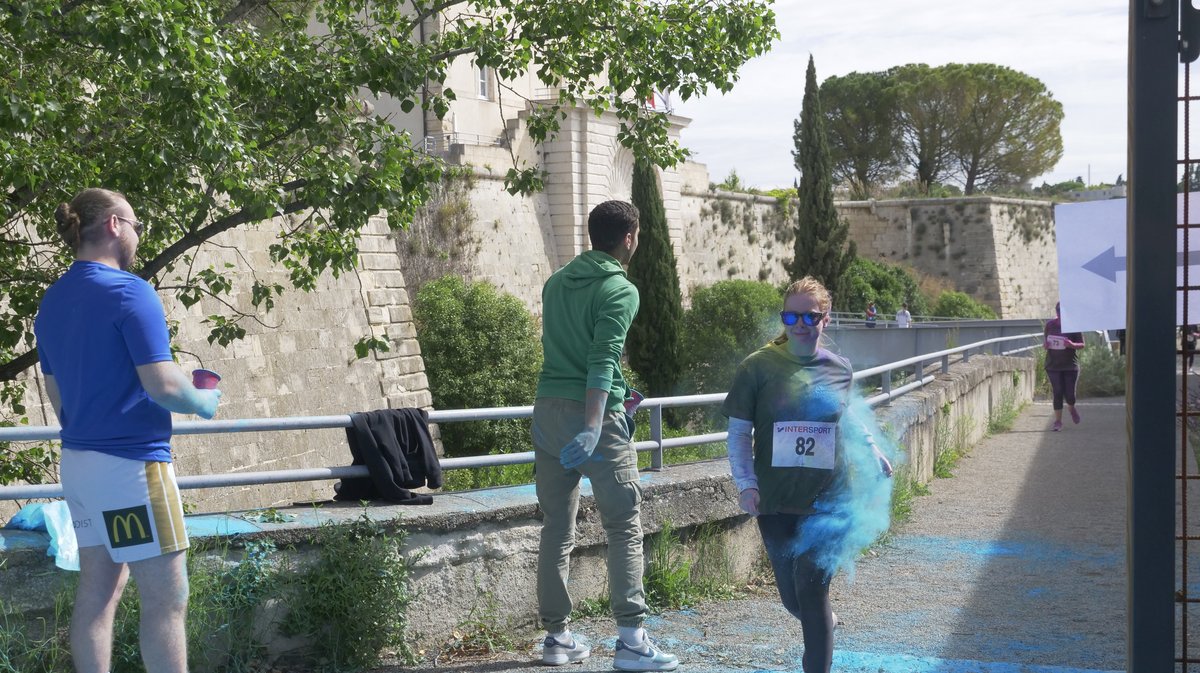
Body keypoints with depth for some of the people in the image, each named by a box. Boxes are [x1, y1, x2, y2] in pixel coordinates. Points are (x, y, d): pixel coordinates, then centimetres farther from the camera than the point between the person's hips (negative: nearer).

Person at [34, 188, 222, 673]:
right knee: (166, 598, -4)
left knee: (98, 590, 12)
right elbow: (163, 385, -19)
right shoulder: (128, 291, -14)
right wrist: (206, 402, -1)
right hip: (130, 462, -9)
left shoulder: (51, 301, 11)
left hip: (78, 462, 9)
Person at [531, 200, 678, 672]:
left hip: (548, 408, 7)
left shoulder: (556, 282, 14)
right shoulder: (620, 291, -7)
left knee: (556, 530, 11)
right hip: (596, 414, -7)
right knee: (624, 527, -1)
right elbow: (603, 358, -20)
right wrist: (593, 427, -28)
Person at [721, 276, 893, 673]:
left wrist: (875, 455, 23)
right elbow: (739, 432, -2)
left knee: (811, 586, -12)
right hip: (776, 500, 0)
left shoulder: (839, 371, 4)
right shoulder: (758, 368, -3)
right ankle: (823, 625, 42)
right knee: (792, 596, 8)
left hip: (827, 498, 0)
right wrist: (746, 483, -12)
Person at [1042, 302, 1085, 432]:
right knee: (1058, 393, -2)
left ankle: (1071, 408, 36)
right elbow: (1045, 338, 15)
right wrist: (1045, 344, -8)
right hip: (1053, 365, 1)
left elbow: (1082, 344, -2)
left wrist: (1072, 345, -23)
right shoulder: (1050, 324, 1)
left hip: (1070, 365, -1)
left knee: (1070, 394, 0)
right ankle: (1058, 421, 6)